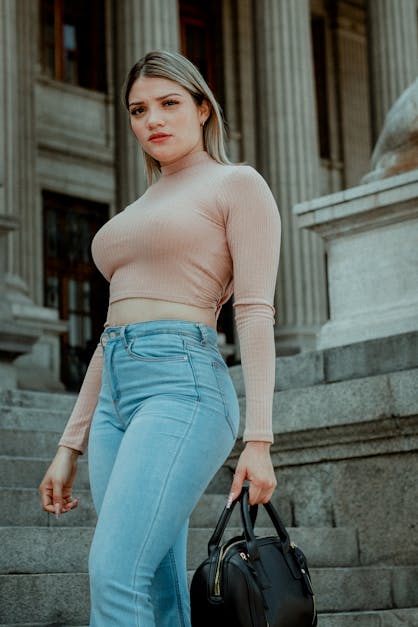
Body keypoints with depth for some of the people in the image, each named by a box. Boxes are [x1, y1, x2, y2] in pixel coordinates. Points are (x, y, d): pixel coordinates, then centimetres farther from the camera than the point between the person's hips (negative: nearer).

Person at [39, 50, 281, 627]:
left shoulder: (238, 185, 5)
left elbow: (256, 313, -5)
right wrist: (70, 446, 19)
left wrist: (258, 439, -15)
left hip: (184, 388, -8)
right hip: (117, 401, 8)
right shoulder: (138, 213, 26)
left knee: (115, 576, -21)